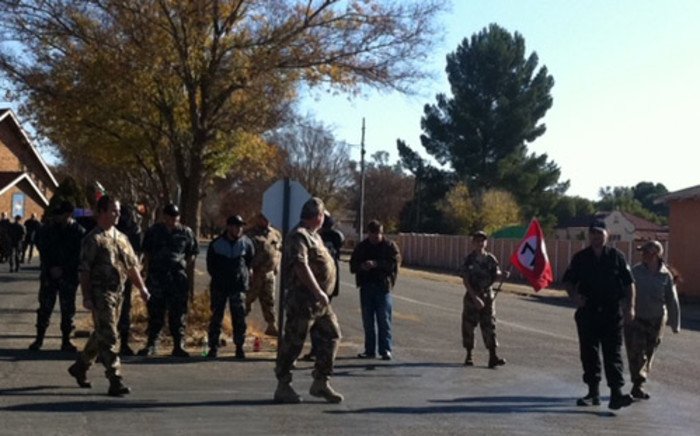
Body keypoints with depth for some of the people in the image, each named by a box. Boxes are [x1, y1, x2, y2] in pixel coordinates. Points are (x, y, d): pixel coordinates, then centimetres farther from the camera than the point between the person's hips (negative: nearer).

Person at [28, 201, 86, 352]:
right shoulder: (48, 229, 1)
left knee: (67, 310, 3)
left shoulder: (79, 232, -5)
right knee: (45, 307, 5)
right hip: (49, 275, 2)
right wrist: (51, 268, -10)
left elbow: (79, 255, -7)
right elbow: (42, 250, 1)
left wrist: (63, 269, -13)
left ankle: (66, 341, 11)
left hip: (69, 276, -1)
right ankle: (39, 338, 14)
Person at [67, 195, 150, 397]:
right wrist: (86, 297, -15)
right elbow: (84, 270, -10)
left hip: (117, 293, 8)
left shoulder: (121, 237, 15)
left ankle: (80, 366, 35)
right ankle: (115, 381, -8)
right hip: (101, 293, -8)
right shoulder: (93, 239, -8)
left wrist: (142, 287, 12)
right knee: (108, 337, -9)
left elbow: (132, 265, 19)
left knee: (101, 334, 17)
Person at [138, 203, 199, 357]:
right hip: (156, 275, 0)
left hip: (178, 277, 0)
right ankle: (151, 344, 13)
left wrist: (185, 269, 2)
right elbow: (147, 253, 14)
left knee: (178, 313, 1)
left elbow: (192, 254, 13)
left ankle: (179, 346, 7)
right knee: (155, 312, 4)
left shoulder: (186, 233, 7)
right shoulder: (153, 231, 9)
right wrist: (148, 273, 5)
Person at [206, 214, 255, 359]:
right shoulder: (216, 244, -1)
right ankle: (213, 347, 11)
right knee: (216, 317, 3)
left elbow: (251, 260, 15)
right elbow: (210, 265, 10)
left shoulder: (246, 243, 0)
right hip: (219, 286, 0)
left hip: (238, 286, 0)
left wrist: (247, 273, 7)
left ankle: (239, 347, 6)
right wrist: (217, 276, 6)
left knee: (239, 317, -2)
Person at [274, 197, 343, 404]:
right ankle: (283, 387, 6)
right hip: (303, 299, -10)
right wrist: (318, 292, -28)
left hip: (319, 301, 10)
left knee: (331, 335, 10)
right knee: (293, 342, -3)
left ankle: (321, 383, 17)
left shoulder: (313, 236, 19)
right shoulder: (299, 236, -14)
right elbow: (301, 266, -26)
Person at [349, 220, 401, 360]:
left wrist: (376, 264, -21)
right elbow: (353, 266, 10)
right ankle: (370, 350, 14)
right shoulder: (361, 247, 12)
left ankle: (386, 350, -2)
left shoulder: (390, 246, 2)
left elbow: (395, 263, -11)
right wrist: (362, 266, -13)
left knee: (384, 320, -5)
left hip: (383, 287, -4)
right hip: (366, 287, 4)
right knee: (368, 321, 7)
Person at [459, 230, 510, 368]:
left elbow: (496, 275, 3)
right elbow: (465, 280, -8)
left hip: (488, 296, 2)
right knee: (468, 326, 4)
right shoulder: (469, 260, -4)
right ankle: (469, 355, 18)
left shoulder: (490, 259, 4)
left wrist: (503, 275, -21)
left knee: (489, 326, -3)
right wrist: (475, 297, -16)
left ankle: (493, 356, -7)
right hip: (472, 296, -1)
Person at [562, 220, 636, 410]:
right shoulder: (580, 258, 7)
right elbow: (568, 281, 14)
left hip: (612, 313, -3)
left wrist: (630, 307, -5)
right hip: (587, 312, 3)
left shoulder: (617, 257, 2)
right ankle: (593, 393, 18)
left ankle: (616, 393, -8)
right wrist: (574, 296, -6)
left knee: (613, 353, -6)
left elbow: (629, 283, 3)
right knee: (589, 353, 8)